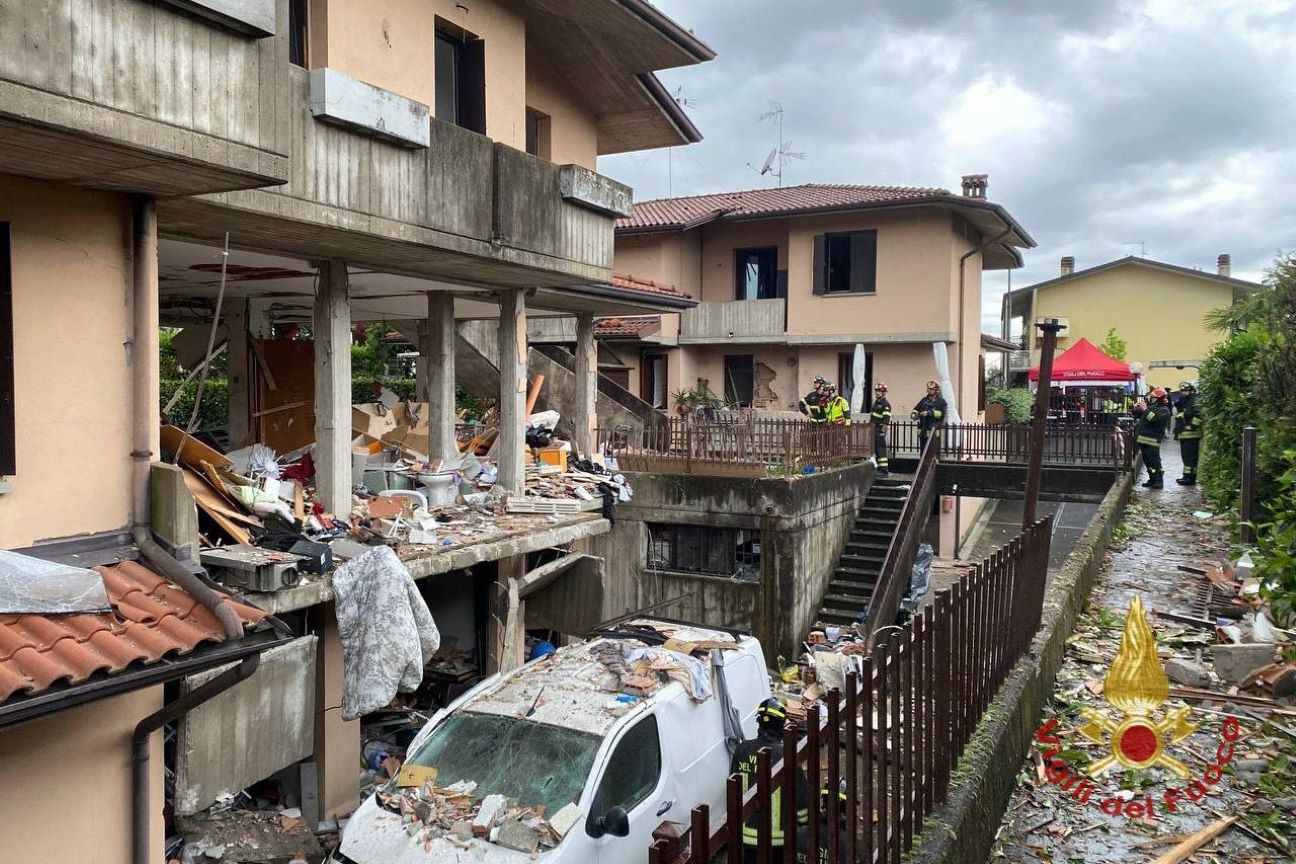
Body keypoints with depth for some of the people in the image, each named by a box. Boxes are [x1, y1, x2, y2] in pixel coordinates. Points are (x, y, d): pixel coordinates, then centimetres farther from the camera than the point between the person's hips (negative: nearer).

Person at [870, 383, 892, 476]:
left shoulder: (886, 404, -13)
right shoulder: (876, 402, 16)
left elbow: (886, 419, -19)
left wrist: (883, 430, -24)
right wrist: (872, 428, 25)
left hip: (881, 428, -9)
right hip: (875, 428, 9)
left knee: (881, 448, -12)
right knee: (876, 448, 13)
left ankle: (884, 470, -11)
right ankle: (880, 468, 21)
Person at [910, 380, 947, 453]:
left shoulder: (941, 401, 0)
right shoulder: (924, 400, 18)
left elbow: (942, 413, -14)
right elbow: (916, 409, 19)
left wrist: (929, 413, -22)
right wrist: (913, 414, -4)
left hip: (934, 431, -6)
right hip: (923, 431, 6)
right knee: (922, 452, 10)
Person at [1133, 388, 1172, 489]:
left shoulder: (1164, 410, -7)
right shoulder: (1151, 407, 19)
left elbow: (1155, 419, -25)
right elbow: (1137, 416, 26)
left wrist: (1145, 409, -21)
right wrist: (1136, 409, 7)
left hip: (1152, 441, -9)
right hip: (1143, 439, 9)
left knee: (1154, 461, -8)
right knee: (1147, 460, 13)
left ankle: (1158, 481, -5)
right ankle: (1152, 479, 21)